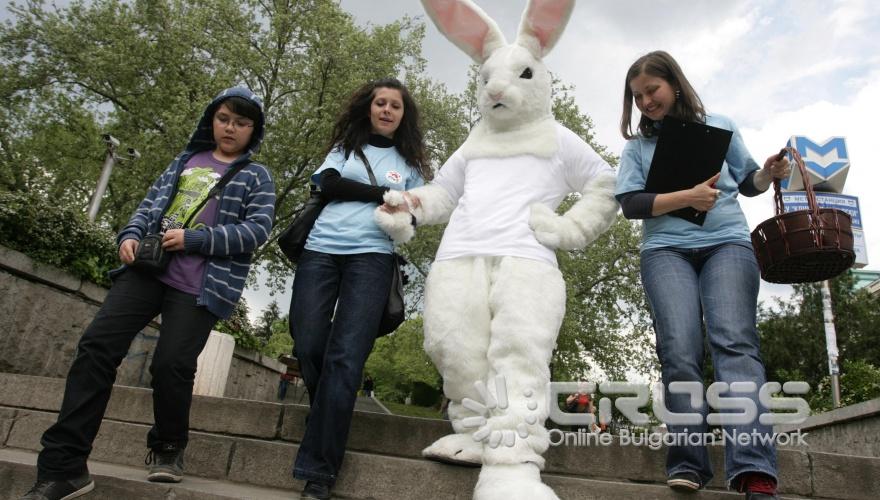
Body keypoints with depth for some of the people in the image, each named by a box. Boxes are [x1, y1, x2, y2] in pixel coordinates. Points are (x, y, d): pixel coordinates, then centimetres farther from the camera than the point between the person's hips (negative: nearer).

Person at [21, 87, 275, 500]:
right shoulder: (185, 160, 21)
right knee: (96, 346, -6)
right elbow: (151, 204, 20)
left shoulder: (256, 177, 7)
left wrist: (193, 239, -13)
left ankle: (168, 446, 20)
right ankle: (63, 465, 2)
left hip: (199, 284, -4)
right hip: (147, 267, 5)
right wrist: (131, 235, -2)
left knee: (171, 365, -11)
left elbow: (258, 229, -6)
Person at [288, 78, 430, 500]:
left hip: (371, 256, -1)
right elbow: (329, 184, 1)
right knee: (308, 347, -7)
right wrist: (383, 195, -3)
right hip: (320, 249, 2)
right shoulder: (343, 147, 20)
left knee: (345, 358, -12)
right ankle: (327, 424, 21)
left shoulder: (409, 163, 20)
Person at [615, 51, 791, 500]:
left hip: (727, 244, 0)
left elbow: (748, 184, 23)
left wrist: (768, 174, 0)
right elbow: (630, 204, 2)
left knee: (735, 343, -18)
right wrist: (687, 198, -11)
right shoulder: (637, 145, 15)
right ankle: (688, 464, -12)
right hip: (666, 251, 0)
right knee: (679, 352, -15)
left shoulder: (720, 127, 17)